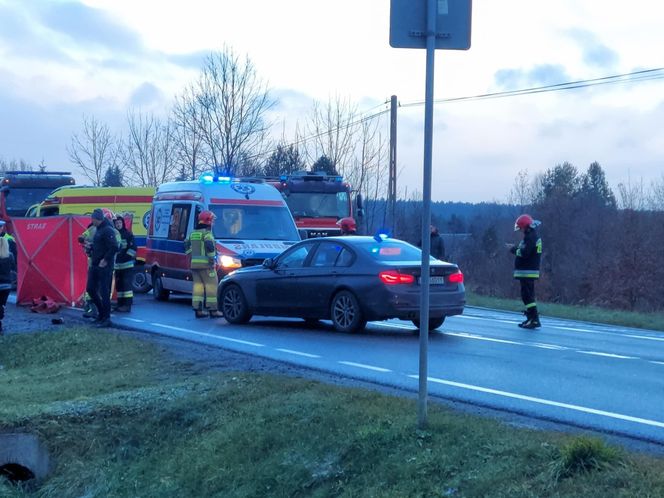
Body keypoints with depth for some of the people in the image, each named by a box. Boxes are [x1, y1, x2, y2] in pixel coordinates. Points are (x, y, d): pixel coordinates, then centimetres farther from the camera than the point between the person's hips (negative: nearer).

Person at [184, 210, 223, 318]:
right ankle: (213, 310, -3)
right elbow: (209, 246, -21)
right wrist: (212, 259, -16)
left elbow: (187, 246, 17)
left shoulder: (193, 233, 15)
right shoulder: (207, 233, -10)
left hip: (194, 264, 8)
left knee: (198, 285, 10)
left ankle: (198, 310, 8)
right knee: (211, 286, -2)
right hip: (205, 264, -8)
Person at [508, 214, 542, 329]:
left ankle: (534, 320, -13)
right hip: (528, 271, 11)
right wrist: (515, 248, 8)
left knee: (527, 296, -11)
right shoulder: (532, 236, 17)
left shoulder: (530, 237, -16)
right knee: (528, 295, 16)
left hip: (527, 272, -11)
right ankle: (531, 318, 23)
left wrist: (514, 249, -7)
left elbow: (524, 253, -23)